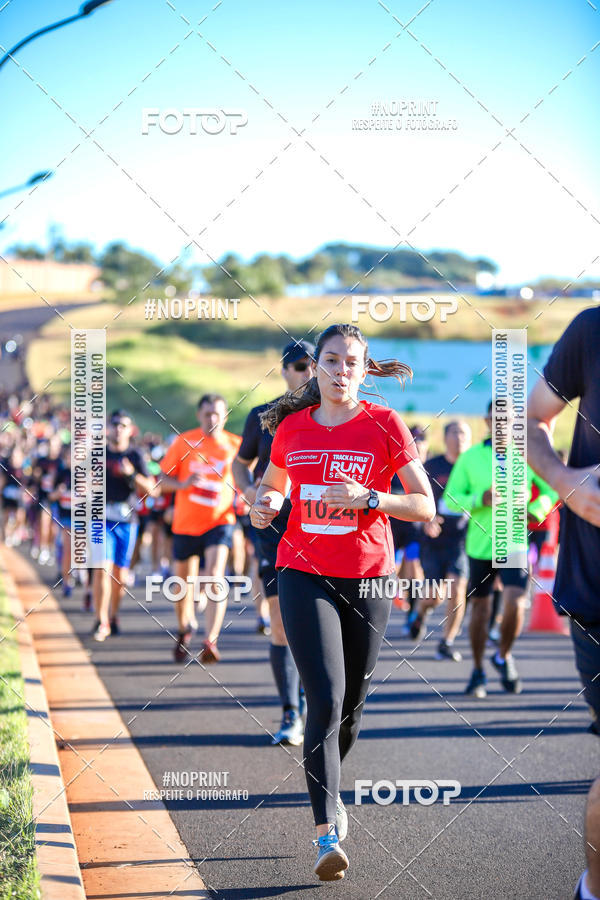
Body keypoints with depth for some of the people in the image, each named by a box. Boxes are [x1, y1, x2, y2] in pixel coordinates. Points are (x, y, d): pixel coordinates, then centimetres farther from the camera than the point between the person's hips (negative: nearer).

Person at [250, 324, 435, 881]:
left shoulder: (384, 426, -2)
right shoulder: (292, 427, 5)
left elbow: (425, 506, -4)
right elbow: (272, 484, 23)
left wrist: (368, 498, -19)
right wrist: (262, 504, 0)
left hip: (368, 578, 0)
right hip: (304, 574, 0)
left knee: (351, 704, 11)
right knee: (325, 699, -14)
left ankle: (329, 789, 41)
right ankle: (328, 833, -13)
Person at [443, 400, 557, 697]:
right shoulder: (469, 458, 1)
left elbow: (551, 491, 11)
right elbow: (451, 497, 2)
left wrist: (532, 511, -8)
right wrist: (480, 500, -16)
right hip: (480, 544, 1)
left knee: (515, 603, -16)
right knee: (479, 607, 8)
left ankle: (504, 656, 12)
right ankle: (478, 671, 25)